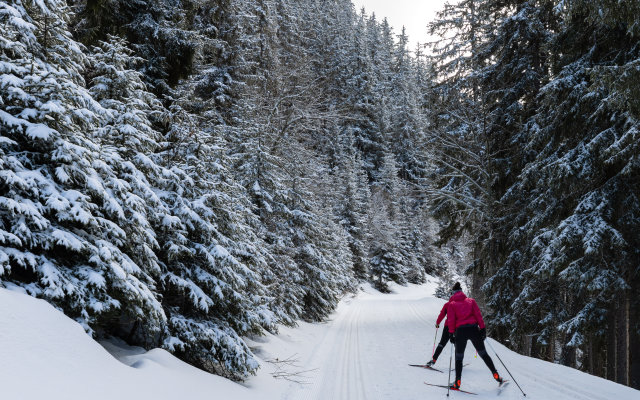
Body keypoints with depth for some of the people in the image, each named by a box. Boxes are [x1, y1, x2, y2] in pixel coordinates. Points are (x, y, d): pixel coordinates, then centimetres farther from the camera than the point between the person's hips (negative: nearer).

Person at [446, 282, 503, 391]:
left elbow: (451, 320, 0)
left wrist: (451, 334, 1)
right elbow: (478, 315, 4)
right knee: (483, 354, 11)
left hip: (460, 331, -1)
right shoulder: (471, 301, 13)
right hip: (473, 329, 2)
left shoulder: (451, 304, 8)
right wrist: (483, 329, 2)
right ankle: (496, 375, 6)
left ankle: (458, 382, 0)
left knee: (459, 357, 6)